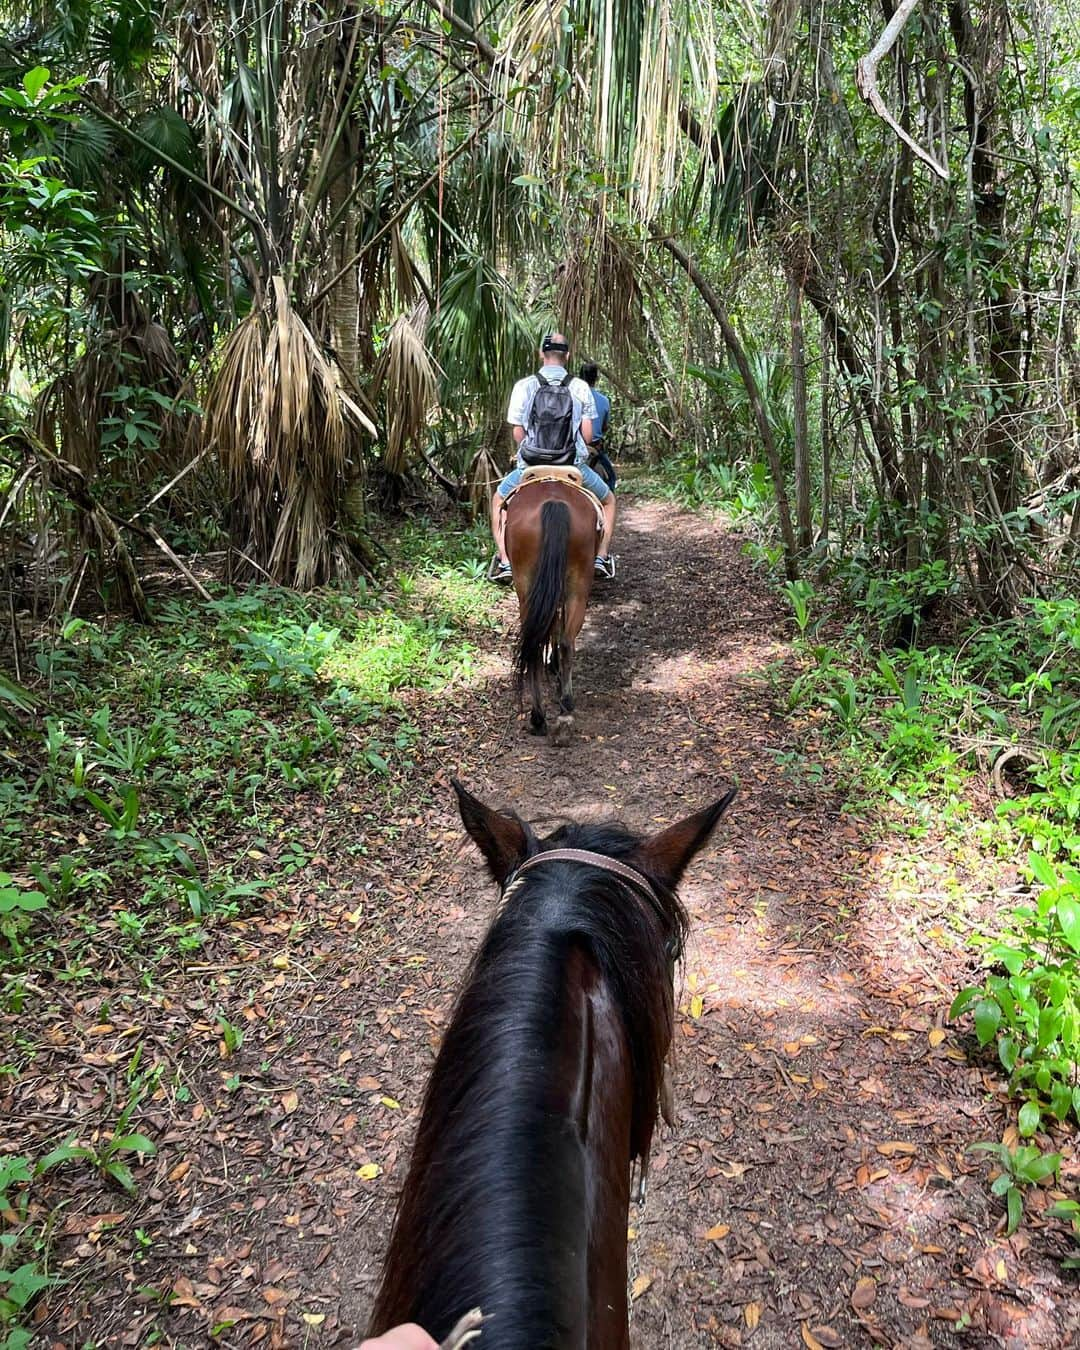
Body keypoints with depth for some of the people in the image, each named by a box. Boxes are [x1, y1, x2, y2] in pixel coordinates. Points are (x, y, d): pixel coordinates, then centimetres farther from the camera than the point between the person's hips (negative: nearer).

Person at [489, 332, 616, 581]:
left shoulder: (524, 386, -3)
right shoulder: (581, 388, 0)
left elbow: (518, 434, -2)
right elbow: (587, 435, -1)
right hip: (575, 465, 0)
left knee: (499, 501, 26)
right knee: (608, 500, 27)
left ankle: (505, 562, 14)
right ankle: (602, 557, 17)